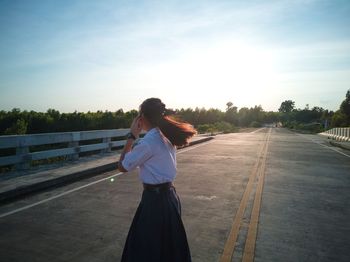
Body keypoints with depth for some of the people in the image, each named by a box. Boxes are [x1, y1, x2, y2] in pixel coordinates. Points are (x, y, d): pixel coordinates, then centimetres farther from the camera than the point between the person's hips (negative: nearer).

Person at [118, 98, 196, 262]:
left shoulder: (148, 142, -22)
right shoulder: (166, 137, 4)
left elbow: (122, 166, -11)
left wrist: (131, 136, -9)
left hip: (155, 199, -9)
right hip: (169, 195, 9)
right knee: (169, 247, 25)